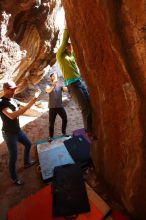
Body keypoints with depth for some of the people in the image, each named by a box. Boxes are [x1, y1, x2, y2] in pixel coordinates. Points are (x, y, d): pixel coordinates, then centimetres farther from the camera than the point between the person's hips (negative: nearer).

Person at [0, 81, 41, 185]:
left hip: (17, 130, 9)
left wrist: (34, 98, -9)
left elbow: (25, 107, 6)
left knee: (28, 144, 24)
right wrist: (29, 105, -45)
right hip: (9, 134, -8)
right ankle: (14, 178, 25)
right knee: (13, 157, 3)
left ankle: (26, 162, 47)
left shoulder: (13, 100, 1)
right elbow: (12, 115, -42)